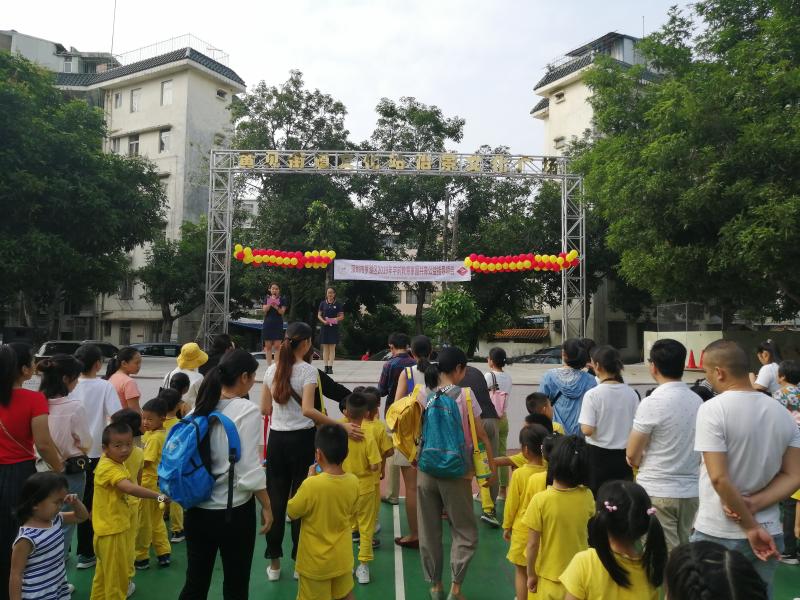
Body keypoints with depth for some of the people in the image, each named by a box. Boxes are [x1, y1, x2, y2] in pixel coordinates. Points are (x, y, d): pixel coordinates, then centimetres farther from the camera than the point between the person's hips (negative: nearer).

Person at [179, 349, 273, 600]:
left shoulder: (200, 407, 1)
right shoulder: (247, 410, -18)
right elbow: (250, 472, -19)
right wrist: (267, 506, -7)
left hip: (196, 510, 6)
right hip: (234, 512, -5)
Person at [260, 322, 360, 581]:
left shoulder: (272, 370, 3)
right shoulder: (308, 370, -13)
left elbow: (264, 409, 8)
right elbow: (307, 410, -24)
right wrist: (341, 426, -24)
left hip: (276, 439, 5)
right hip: (301, 439, -5)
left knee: (275, 499, 12)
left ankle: (274, 563, 22)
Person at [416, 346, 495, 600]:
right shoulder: (464, 395, -10)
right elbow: (481, 436, -6)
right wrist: (491, 467, 4)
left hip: (426, 472, 4)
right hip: (456, 474, -3)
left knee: (429, 532, 16)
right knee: (465, 532, 13)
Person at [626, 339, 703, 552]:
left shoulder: (652, 403, -16)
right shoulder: (697, 401, 2)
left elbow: (632, 456, -10)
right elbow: (699, 451, 12)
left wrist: (642, 463, 10)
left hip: (657, 493, -6)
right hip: (691, 491, 6)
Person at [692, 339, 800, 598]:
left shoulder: (713, 409, -16)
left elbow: (719, 478, -20)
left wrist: (751, 528, -11)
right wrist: (753, 504, -8)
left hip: (719, 536, -5)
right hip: (769, 534, 6)